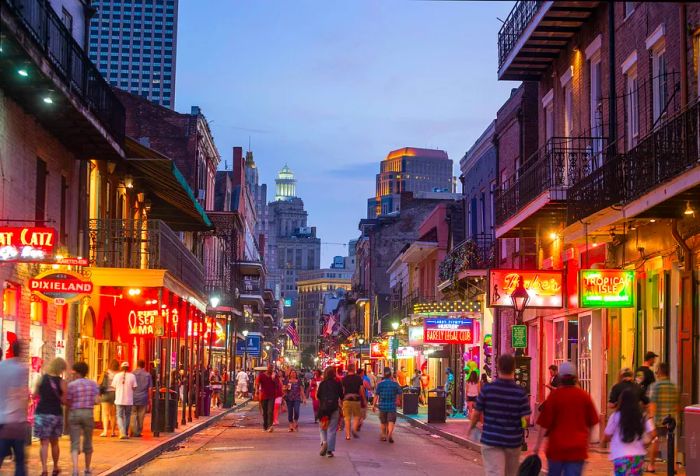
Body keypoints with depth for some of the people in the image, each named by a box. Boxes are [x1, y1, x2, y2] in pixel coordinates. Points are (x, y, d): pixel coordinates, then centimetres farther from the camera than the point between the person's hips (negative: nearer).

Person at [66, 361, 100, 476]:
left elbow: (67, 403, -4)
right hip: (88, 414, 2)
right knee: (88, 442, 17)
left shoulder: (71, 385, -6)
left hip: (74, 414, -2)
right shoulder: (93, 384, 2)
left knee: (75, 444, -3)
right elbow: (96, 401, -4)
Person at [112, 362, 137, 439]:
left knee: (120, 416, 4)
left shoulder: (117, 376, -1)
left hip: (119, 400, 0)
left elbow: (114, 387, 5)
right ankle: (126, 433, 21)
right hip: (129, 400, 0)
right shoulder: (132, 376, -4)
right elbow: (134, 388, -2)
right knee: (127, 416, 15)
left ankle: (122, 433, -14)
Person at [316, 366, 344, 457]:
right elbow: (341, 397, 2)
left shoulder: (322, 384, -1)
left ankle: (324, 442, -11)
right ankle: (329, 450, 1)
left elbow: (318, 396, 1)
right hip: (334, 408, 0)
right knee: (332, 430, 3)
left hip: (323, 408, 0)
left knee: (323, 428, 15)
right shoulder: (338, 384, -2)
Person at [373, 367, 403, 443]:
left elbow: (376, 395, -5)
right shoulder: (395, 384, -5)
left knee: (383, 422, 17)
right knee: (391, 421, -4)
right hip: (392, 406, -1)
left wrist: (374, 405, 3)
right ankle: (390, 434, -26)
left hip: (382, 406, 1)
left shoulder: (380, 384, -5)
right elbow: (400, 393, 5)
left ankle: (384, 436, 28)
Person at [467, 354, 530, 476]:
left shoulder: (487, 389, -9)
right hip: (513, 441, 2)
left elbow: (477, 413, -1)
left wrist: (471, 427, 19)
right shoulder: (520, 392, -9)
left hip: (491, 440, -2)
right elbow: (525, 419, -10)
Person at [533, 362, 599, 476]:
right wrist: (586, 441, 24)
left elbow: (544, 424, -8)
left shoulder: (554, 396, -8)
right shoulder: (584, 396, 0)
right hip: (577, 447, 1)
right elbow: (591, 423, 10)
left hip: (556, 446, -1)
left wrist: (538, 444, 1)